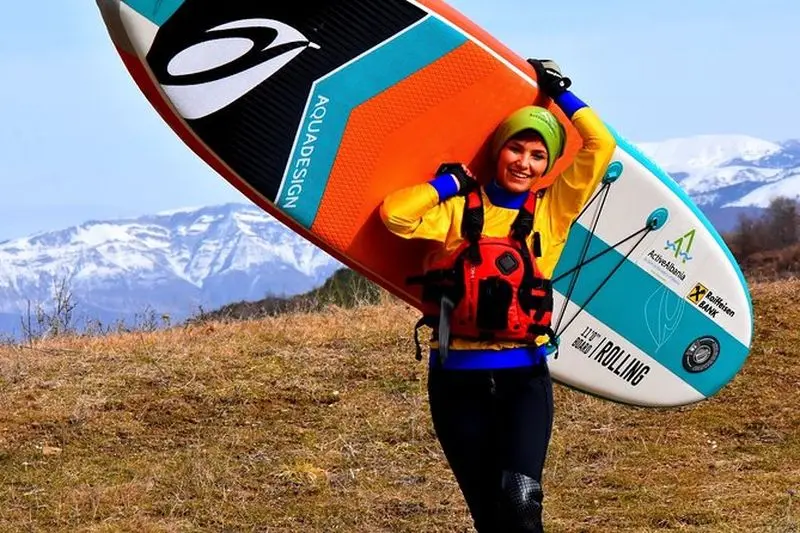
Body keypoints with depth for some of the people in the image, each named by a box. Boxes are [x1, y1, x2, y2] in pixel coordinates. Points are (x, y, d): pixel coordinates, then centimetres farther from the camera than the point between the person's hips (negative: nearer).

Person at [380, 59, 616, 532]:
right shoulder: (460, 210, 4)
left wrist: (560, 93, 10)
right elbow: (395, 214, -12)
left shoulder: (553, 211, 6)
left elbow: (601, 146, 3)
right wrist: (448, 183, -1)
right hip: (458, 378, 0)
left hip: (524, 376, 0)